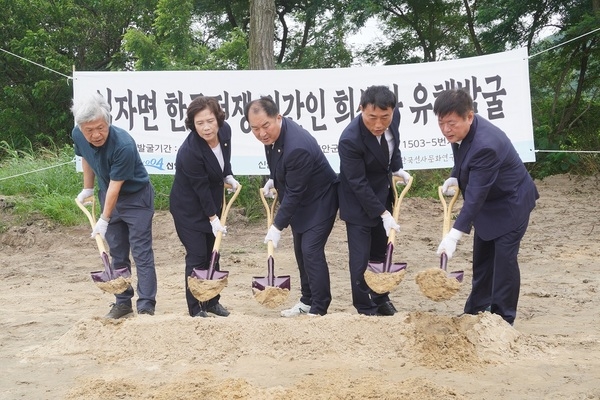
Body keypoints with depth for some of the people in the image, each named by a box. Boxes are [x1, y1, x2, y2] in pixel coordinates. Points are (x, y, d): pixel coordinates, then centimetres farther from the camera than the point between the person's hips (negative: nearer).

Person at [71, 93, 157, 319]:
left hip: (136, 197, -6)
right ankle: (123, 302, 19)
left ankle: (146, 307, -7)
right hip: (108, 195, 6)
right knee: (117, 254, 11)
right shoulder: (78, 136, -14)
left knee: (141, 253, -7)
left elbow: (115, 186, -28)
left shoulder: (123, 145, -34)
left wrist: (104, 220, -22)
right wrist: (88, 189, 15)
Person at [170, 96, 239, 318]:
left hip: (212, 201, 7)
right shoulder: (189, 151, -31)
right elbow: (201, 188, -23)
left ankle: (212, 302, 26)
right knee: (197, 256, -5)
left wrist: (228, 177, 0)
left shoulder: (225, 131, -12)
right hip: (189, 207, -7)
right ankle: (196, 309, 5)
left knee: (212, 254, 14)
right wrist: (213, 219, -18)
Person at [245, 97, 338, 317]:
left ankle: (319, 309, -5)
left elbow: (294, 193, -29)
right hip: (300, 200, 9)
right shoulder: (272, 134, -9)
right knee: (301, 251, 14)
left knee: (311, 251, -13)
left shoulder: (297, 147, -35)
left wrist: (277, 227, -24)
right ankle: (307, 300, 27)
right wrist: (272, 180, 5)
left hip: (319, 200, -9)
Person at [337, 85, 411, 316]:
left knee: (382, 252, 17)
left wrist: (397, 168, 2)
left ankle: (381, 299, 33)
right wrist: (383, 214, -26)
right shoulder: (350, 140, -33)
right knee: (361, 258, -4)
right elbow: (359, 184, -26)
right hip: (359, 201, -6)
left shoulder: (394, 116, -15)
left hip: (383, 194, 6)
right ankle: (365, 309, 10)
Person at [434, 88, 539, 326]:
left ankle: (502, 320, 2)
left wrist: (454, 236, -38)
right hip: (488, 201, 9)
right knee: (482, 258, 15)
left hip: (510, 203, -9)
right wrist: (455, 178, -5)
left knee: (504, 259, -8)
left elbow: (475, 195, -37)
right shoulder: (461, 130, -10)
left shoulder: (485, 145, -37)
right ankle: (477, 310, 26)